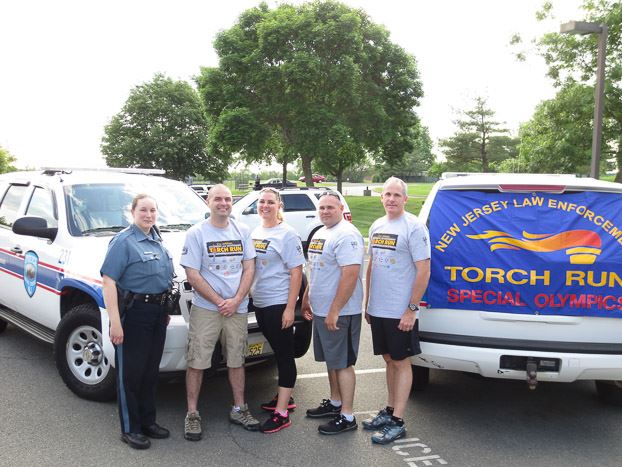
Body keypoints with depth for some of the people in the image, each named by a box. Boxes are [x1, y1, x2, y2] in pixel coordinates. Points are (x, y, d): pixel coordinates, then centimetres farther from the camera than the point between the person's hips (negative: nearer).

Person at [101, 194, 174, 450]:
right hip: (133, 313, -8)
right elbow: (109, 281, -19)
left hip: (157, 312, 8)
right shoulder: (123, 241, -11)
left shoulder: (157, 240, 13)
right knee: (130, 372, 1)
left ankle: (148, 421, 28)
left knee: (151, 370, 16)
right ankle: (130, 429, 12)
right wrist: (115, 321, -25)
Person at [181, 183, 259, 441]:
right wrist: (220, 302, -13)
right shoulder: (196, 233, -4)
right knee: (197, 362, 0)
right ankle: (192, 414, 12)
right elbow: (193, 275, -9)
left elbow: (249, 268, 4)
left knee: (236, 360, 13)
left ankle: (239, 409, 26)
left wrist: (236, 300, -9)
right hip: (205, 309, -3)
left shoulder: (242, 231, 7)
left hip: (238, 309, 4)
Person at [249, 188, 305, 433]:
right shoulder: (255, 232, 11)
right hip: (258, 302, 7)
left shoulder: (287, 234, -10)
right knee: (277, 352, 17)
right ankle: (285, 397, 31)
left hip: (279, 304, -7)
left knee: (284, 355, -3)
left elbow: (296, 272, -13)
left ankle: (281, 413, 0)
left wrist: (290, 308, -18)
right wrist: (249, 294, 10)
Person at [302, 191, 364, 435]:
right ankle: (335, 403, 34)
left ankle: (347, 417, 7)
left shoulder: (346, 235, -18)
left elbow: (351, 274, -25)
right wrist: (306, 299, 22)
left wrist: (334, 311, -25)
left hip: (339, 313, -9)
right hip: (321, 311, 9)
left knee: (343, 363, -2)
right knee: (331, 360, 19)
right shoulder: (320, 233, 14)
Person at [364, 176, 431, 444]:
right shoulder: (376, 226, 11)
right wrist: (368, 303, 16)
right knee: (389, 360, 16)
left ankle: (397, 422, 8)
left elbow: (423, 272, -15)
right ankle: (389, 411, 28)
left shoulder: (414, 227, -12)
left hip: (400, 313, -7)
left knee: (400, 362, 2)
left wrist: (411, 309, -17)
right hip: (377, 310, 7)